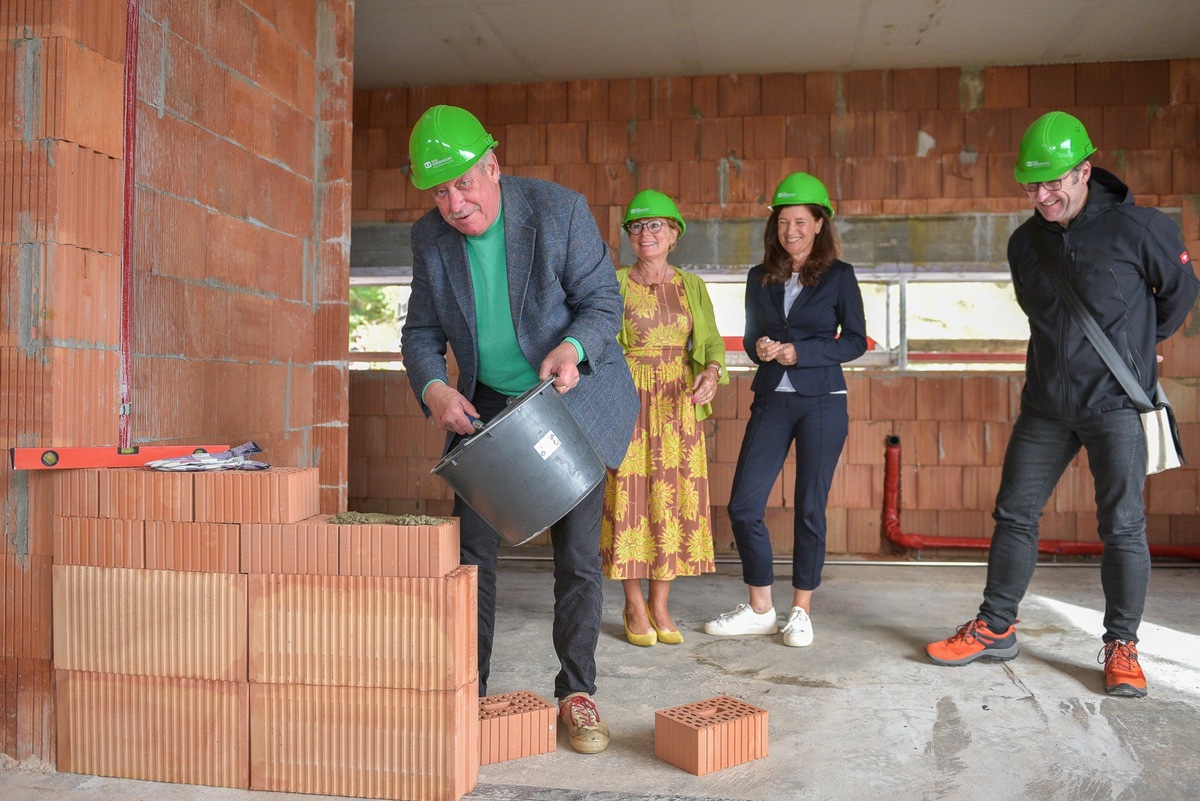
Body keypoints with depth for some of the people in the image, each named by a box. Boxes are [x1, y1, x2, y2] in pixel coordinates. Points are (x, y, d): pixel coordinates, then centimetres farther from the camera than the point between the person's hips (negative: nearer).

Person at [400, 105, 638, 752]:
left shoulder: (560, 209, -15)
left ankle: (576, 693, 13)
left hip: (573, 400, -3)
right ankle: (467, 691, 15)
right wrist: (433, 388, -19)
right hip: (486, 405, 3)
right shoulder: (429, 238, -5)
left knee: (578, 553, -2)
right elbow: (421, 332, 1)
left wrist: (571, 347, -32)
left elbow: (603, 300, -11)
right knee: (469, 548, 1)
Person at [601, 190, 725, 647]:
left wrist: (712, 371, -15)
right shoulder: (614, 285, 2)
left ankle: (660, 605, 15)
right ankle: (634, 607, 11)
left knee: (674, 498, 2)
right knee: (629, 497, -2)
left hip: (678, 406, 2)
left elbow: (712, 341, 6)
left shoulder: (691, 286, 9)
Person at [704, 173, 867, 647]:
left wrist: (800, 352, -12)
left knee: (810, 509, 2)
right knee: (743, 506, -2)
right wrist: (759, 348, -7)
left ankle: (801, 612, 18)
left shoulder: (838, 276, 1)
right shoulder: (761, 279, 11)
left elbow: (855, 341, 0)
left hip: (822, 402, -3)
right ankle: (760, 610, 15)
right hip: (771, 400, 3)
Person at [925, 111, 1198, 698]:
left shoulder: (1137, 228, -10)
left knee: (1123, 527, -2)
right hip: (1046, 405, 5)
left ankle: (1121, 647, 13)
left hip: (1115, 402, -4)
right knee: (1014, 515, 7)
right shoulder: (1024, 242, 3)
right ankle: (995, 628, 20)